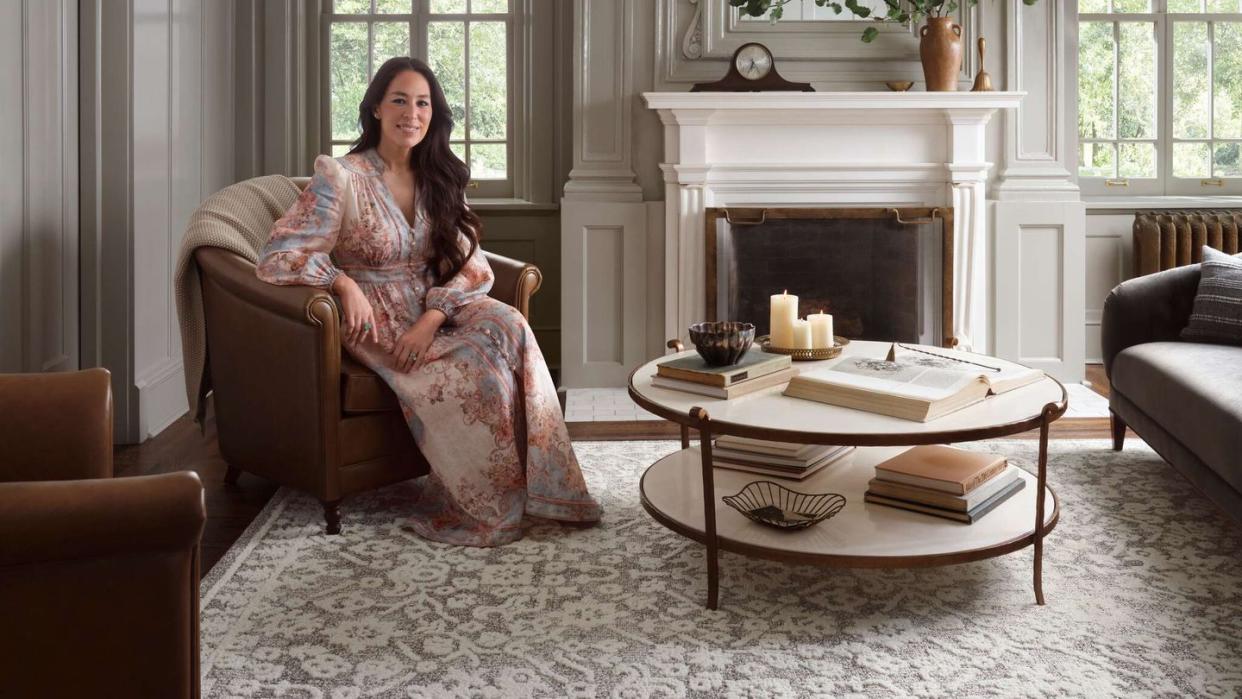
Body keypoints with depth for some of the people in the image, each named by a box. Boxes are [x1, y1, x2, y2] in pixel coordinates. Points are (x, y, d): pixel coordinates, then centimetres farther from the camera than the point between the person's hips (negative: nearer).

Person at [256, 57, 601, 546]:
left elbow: (471, 267, 0)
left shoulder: (439, 179, 6)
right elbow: (278, 258, -12)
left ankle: (537, 486, -20)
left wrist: (430, 321, -17)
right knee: (473, 372, -29)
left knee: (508, 327, -26)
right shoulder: (342, 179, -9)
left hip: (435, 312, 5)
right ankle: (483, 504, -13)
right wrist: (343, 282, -28)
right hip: (377, 321, -4)